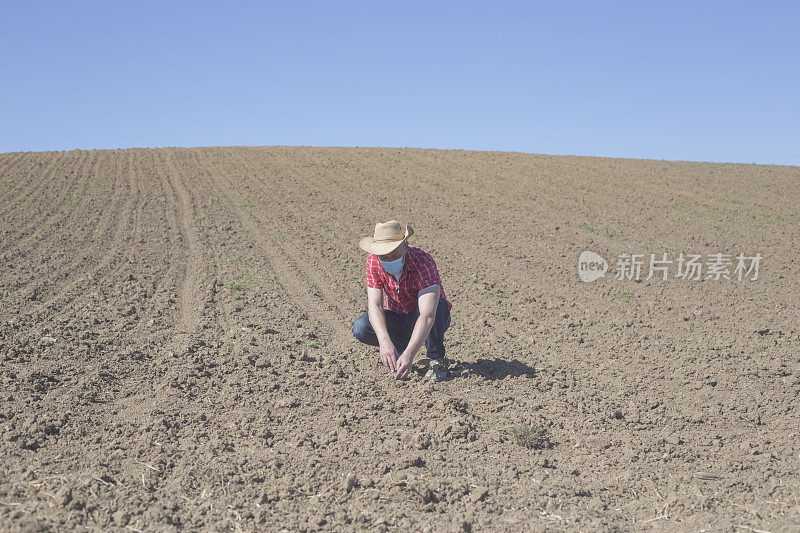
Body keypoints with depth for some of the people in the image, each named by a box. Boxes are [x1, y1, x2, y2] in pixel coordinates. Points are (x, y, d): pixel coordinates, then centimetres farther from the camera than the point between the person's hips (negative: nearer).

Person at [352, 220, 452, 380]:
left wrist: (409, 354, -54)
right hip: (398, 318, 4)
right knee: (360, 328, -23)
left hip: (435, 320, -3)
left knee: (428, 300, -36)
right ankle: (401, 346, 4)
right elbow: (374, 305, -24)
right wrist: (385, 342, -43)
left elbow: (427, 315, -42)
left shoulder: (422, 261, -32)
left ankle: (436, 360, -19)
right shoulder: (373, 260, -18)